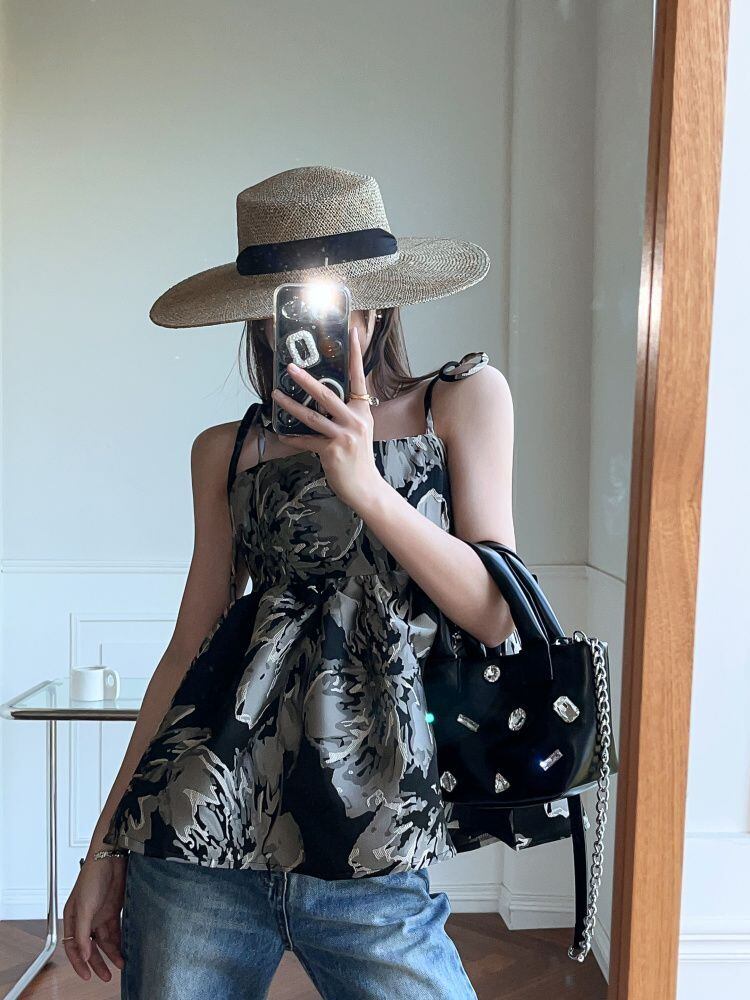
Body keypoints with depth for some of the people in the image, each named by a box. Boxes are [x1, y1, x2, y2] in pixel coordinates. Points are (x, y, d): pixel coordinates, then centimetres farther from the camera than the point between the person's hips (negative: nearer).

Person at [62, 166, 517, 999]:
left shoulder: (463, 398, 3)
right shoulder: (226, 452, 7)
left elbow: (496, 615, -3)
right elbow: (188, 650, 8)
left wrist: (364, 484, -16)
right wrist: (106, 846, 9)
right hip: (198, 833, 2)